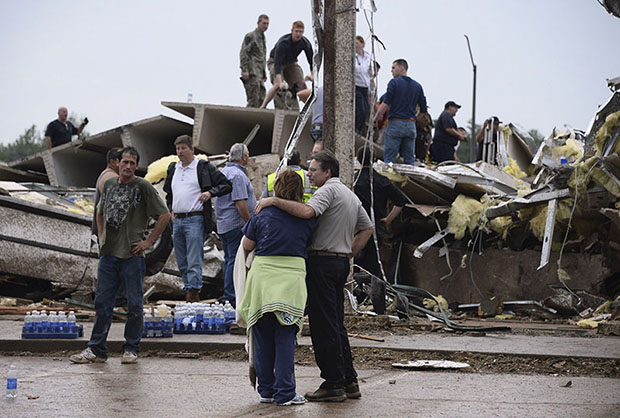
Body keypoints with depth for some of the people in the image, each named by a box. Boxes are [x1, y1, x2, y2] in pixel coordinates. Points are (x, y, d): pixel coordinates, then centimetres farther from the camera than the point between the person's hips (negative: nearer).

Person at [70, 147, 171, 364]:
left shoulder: (143, 187, -4)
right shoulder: (109, 184, 12)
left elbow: (165, 215, -5)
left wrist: (148, 242, -7)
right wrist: (101, 236, 16)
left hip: (132, 255, -5)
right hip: (108, 254, 5)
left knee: (134, 304, 2)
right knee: (102, 303, 7)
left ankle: (131, 349, 12)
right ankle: (96, 349, 13)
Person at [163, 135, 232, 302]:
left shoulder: (204, 167, -1)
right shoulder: (173, 168, 17)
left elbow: (227, 185, -1)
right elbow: (168, 193, 33)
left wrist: (210, 192, -16)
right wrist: (171, 209, 17)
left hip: (195, 219, -7)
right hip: (177, 220, 7)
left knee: (194, 260, -14)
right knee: (182, 262, 8)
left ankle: (193, 291, -19)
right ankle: (188, 292, 14)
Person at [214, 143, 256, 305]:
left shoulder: (223, 172, 16)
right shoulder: (238, 175, -16)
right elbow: (240, 203, -21)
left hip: (223, 224, 10)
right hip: (236, 224, -10)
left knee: (229, 259, 15)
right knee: (235, 261, -7)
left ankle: (229, 295, 20)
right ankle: (230, 297, -7)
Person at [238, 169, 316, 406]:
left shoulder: (264, 214, 2)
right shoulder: (307, 217, 2)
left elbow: (247, 246, 9)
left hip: (262, 274, 1)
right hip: (292, 275, -1)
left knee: (263, 336, 11)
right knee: (285, 338, 2)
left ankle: (266, 390, 17)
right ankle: (285, 393, -2)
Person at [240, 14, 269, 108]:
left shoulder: (262, 38, 23)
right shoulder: (250, 36, -3)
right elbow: (243, 53, -11)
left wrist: (264, 73, 22)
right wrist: (244, 70, -19)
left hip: (260, 75, 9)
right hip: (251, 74, -8)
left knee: (261, 99, 2)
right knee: (254, 101, -14)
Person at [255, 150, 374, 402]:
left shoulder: (329, 190, -11)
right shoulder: (351, 195, 20)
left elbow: (306, 212, -30)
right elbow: (367, 228, 25)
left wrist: (274, 201, -23)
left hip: (322, 262, -10)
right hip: (341, 263, 10)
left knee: (323, 325, -6)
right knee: (336, 323, 14)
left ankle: (334, 384, -4)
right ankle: (349, 381, 15)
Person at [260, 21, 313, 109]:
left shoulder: (305, 43, -19)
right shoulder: (283, 42, -34)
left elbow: (311, 59, -10)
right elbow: (277, 63, -39)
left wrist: (313, 74, -28)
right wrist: (280, 82, -49)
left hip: (291, 63, 5)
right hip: (276, 62, -5)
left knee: (302, 83, -12)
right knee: (278, 85, -27)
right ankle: (262, 107, -23)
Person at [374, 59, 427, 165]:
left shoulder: (394, 82, -4)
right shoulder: (417, 86, 12)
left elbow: (386, 104, -11)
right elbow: (423, 109, 13)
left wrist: (376, 117, 0)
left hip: (395, 123, -5)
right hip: (411, 124, 5)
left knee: (389, 159, -4)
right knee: (409, 159, 6)